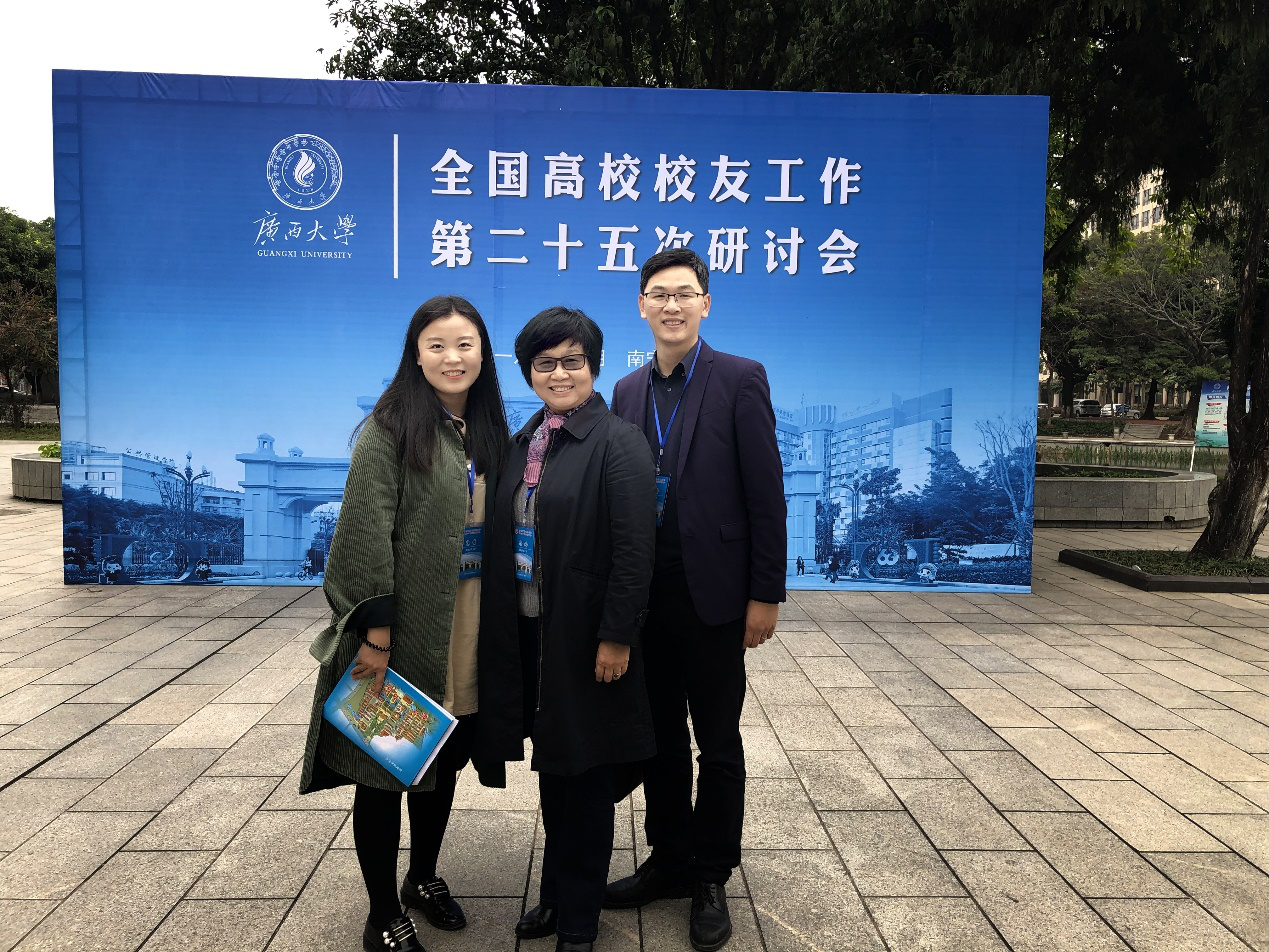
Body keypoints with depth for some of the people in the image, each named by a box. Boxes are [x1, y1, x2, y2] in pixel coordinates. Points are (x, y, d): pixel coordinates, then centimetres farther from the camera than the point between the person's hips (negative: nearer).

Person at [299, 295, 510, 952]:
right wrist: (376, 633, -17)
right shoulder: (391, 428, -10)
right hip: (404, 627, -6)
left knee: (444, 757, 18)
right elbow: (367, 531, -15)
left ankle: (424, 876, 39)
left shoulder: (486, 430, 8)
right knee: (382, 770, 6)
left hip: (467, 627, 6)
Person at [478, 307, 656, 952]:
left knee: (586, 779, 8)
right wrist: (500, 626, 10)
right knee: (551, 771, 19)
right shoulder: (523, 443, 10)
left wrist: (616, 637, -19)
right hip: (528, 633, 7)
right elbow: (503, 536, 12)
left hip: (587, 638, -6)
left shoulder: (618, 443, -11)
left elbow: (634, 549, -16)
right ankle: (556, 896, 38)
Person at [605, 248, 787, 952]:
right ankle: (669, 860, 34)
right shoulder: (627, 391, 9)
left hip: (712, 596, -4)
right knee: (659, 739, 16)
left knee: (718, 744, 10)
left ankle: (711, 879, 27)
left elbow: (765, 494, -9)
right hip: (644, 597, 5)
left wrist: (765, 596, -11)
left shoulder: (740, 380, -6)